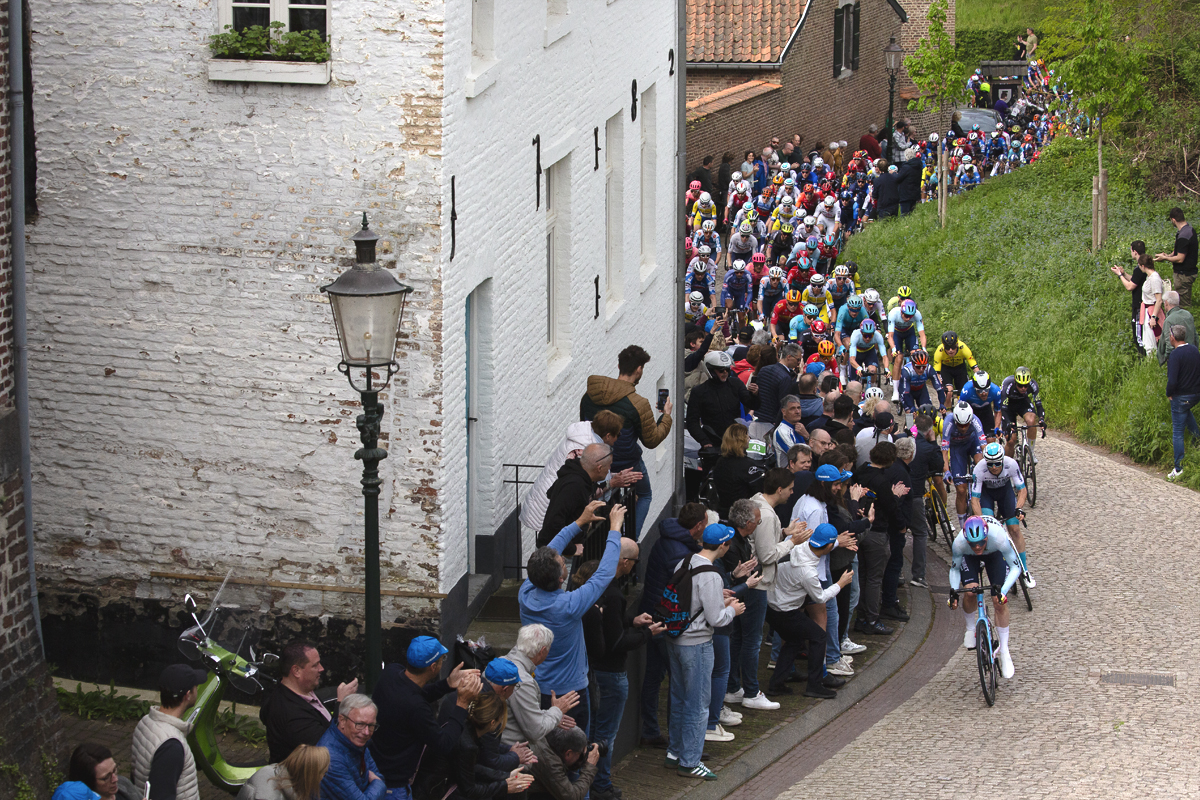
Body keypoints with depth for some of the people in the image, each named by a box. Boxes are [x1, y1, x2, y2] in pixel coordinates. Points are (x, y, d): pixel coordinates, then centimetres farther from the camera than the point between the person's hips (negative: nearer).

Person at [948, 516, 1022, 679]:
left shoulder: (999, 538, -42)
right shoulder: (959, 543, -37)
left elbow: (1016, 567, -31)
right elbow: (954, 569, -17)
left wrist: (1003, 589, -45)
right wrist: (954, 591, -33)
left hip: (994, 554, -1)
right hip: (969, 557, 1)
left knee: (1000, 602, -10)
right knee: (969, 592, -24)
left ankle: (1004, 652, 4)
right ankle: (970, 629, 6)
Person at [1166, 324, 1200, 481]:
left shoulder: (1175, 355, -20)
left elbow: (1172, 381, -26)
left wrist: (1169, 394, -8)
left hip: (1181, 396, -7)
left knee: (1178, 432, 1)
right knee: (1186, 411, 41)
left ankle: (1178, 468, 4)